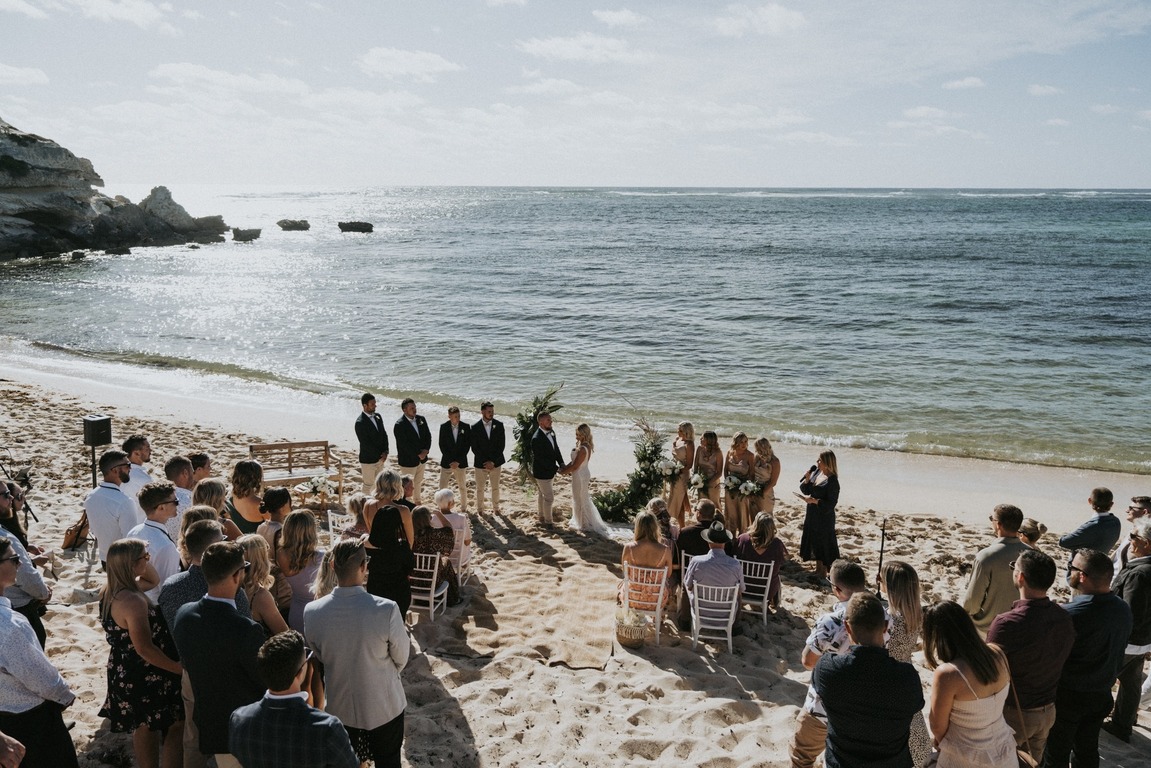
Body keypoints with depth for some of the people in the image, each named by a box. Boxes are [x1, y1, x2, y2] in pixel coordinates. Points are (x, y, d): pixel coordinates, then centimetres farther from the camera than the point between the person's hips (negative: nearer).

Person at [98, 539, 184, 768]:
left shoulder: (110, 589, 0)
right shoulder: (133, 601, -30)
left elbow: (154, 581, 17)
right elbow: (145, 649, -29)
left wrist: (143, 561, -1)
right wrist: (181, 668, -21)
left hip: (123, 671, 10)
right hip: (146, 676, -10)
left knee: (143, 727, 26)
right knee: (175, 725, 8)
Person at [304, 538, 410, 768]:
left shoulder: (312, 612, -20)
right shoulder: (387, 610, -29)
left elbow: (320, 657, -1)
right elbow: (401, 658, -12)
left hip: (339, 706, 2)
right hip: (384, 705, -2)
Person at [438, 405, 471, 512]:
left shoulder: (465, 427, -6)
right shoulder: (443, 427, -6)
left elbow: (467, 445, -5)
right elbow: (442, 445, -6)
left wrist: (458, 461, -10)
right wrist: (450, 461, -11)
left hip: (461, 462, 1)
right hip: (446, 462, 0)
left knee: (462, 487, 12)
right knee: (442, 487, 0)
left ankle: (463, 508, 27)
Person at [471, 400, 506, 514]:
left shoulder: (499, 425, -4)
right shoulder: (475, 427, -8)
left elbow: (501, 445, -5)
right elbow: (474, 448, -7)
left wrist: (493, 461, -11)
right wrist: (485, 462, -12)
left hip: (495, 462, 1)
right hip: (480, 463, -1)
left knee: (495, 487, 13)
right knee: (480, 488, 9)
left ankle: (495, 507, 30)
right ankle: (479, 509, 26)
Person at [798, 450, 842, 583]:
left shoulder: (832, 481, -20)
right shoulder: (816, 473, 2)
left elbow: (831, 503, -21)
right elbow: (805, 490, 7)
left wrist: (814, 500, -23)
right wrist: (807, 480, -10)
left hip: (824, 517, -8)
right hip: (812, 515, 8)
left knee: (823, 544, 5)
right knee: (815, 543, 18)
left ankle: (823, 574, 19)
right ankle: (818, 570, 33)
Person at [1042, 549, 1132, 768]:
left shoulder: (1069, 614, -31)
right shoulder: (1124, 609, -7)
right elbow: (1118, 651, 7)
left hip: (1067, 695, -6)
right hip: (1102, 694, 6)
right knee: (1088, 750, 22)